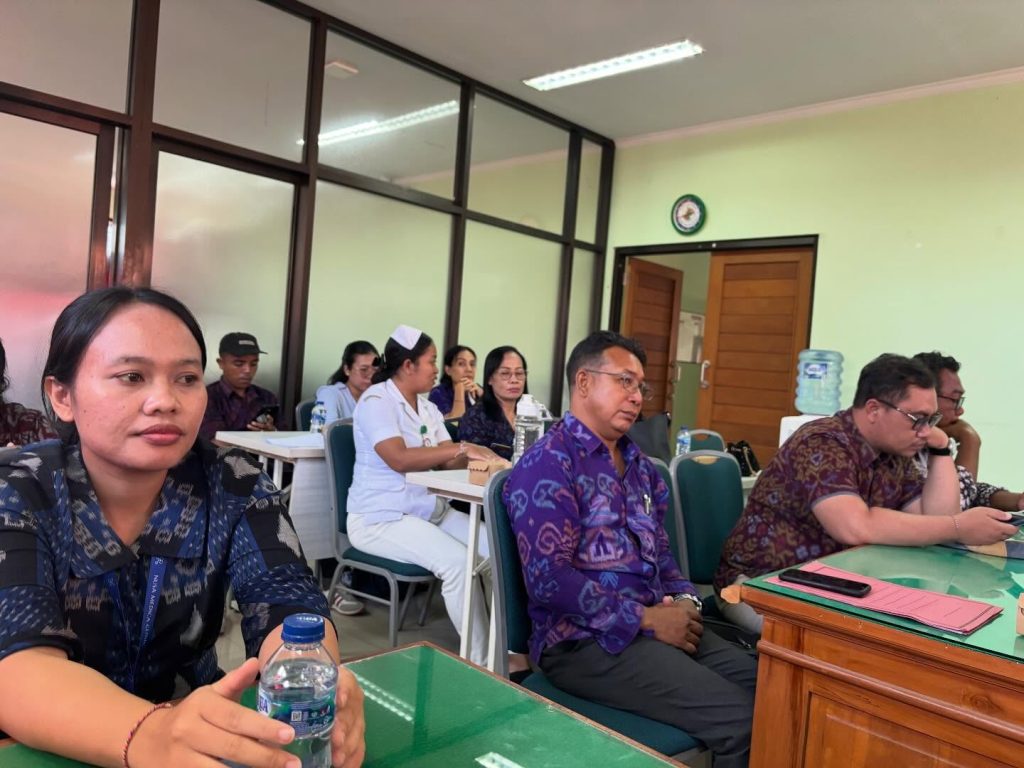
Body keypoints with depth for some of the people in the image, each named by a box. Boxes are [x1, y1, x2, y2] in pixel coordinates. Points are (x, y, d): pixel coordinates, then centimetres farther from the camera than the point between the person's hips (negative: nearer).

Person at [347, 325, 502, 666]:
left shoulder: (428, 408, 14)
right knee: (458, 561, -27)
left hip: (432, 510, 8)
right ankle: (481, 660, -12)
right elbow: (399, 459, -25)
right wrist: (461, 448, -25)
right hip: (380, 518, -8)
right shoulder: (376, 400, -11)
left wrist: (478, 456, -15)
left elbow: (447, 461, 6)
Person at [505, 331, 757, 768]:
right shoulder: (548, 462, -12)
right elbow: (548, 579, -20)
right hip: (583, 639, -8)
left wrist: (684, 598, 1)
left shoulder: (637, 462, 15)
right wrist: (646, 618, -17)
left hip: (653, 622, 8)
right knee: (739, 719, -19)